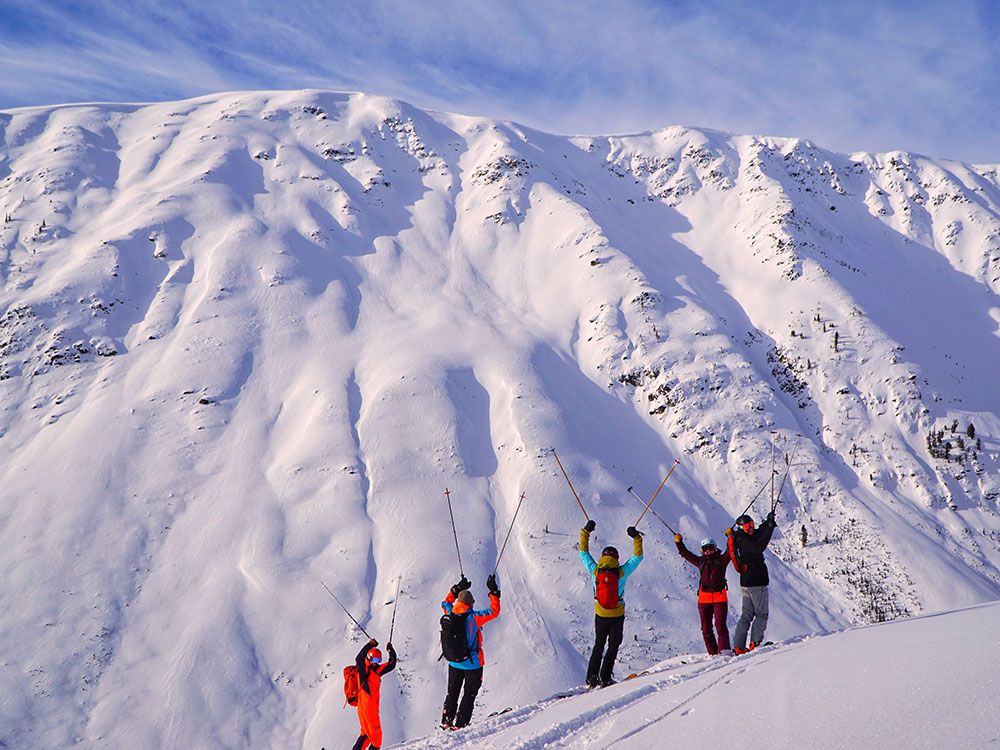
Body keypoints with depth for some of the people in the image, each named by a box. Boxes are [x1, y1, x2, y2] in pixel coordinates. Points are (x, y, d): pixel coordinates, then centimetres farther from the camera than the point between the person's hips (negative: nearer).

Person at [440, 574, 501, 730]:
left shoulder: (450, 614, -10)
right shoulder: (474, 618, -24)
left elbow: (445, 603, 13)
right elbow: (494, 611, -19)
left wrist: (457, 588, 14)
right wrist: (493, 591, -12)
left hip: (454, 663, 5)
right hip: (473, 664, -5)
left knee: (452, 692, 19)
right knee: (469, 694, 9)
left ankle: (446, 722, 21)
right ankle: (460, 725, 7)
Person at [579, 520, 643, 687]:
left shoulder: (595, 571, -10)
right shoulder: (621, 572, -14)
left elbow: (584, 553, 1)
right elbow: (637, 557, -5)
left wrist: (585, 532, 4)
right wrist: (636, 537, 0)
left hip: (600, 615, 2)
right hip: (617, 616, -2)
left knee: (598, 645, 17)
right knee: (613, 646, 10)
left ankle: (592, 678, 13)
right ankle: (605, 678, 2)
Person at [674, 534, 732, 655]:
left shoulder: (721, 560, 5)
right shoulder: (701, 561, 12)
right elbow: (686, 554, 16)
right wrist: (679, 543, 8)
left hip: (720, 597, -3)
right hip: (704, 598, 3)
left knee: (720, 625, -13)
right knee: (706, 628, 3)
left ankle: (724, 650, -12)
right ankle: (713, 653, 10)